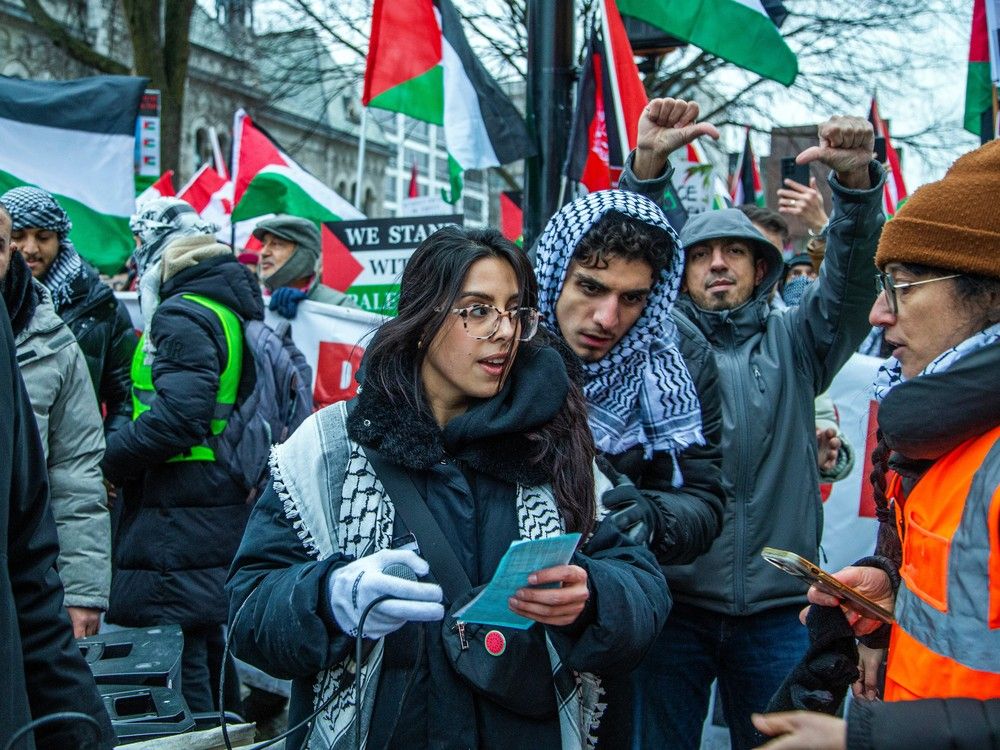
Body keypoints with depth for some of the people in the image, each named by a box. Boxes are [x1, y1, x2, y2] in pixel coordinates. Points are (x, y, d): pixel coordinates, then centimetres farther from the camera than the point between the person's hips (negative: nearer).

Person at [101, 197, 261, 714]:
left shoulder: (182, 316, -13)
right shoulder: (232, 310, 16)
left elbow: (177, 417, -24)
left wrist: (105, 462, -13)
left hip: (177, 526, -10)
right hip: (226, 511, 10)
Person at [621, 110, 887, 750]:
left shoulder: (793, 343, 9)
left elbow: (851, 279, -6)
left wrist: (856, 182, -24)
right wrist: (647, 168, -24)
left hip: (777, 608, 1)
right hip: (673, 599, -1)